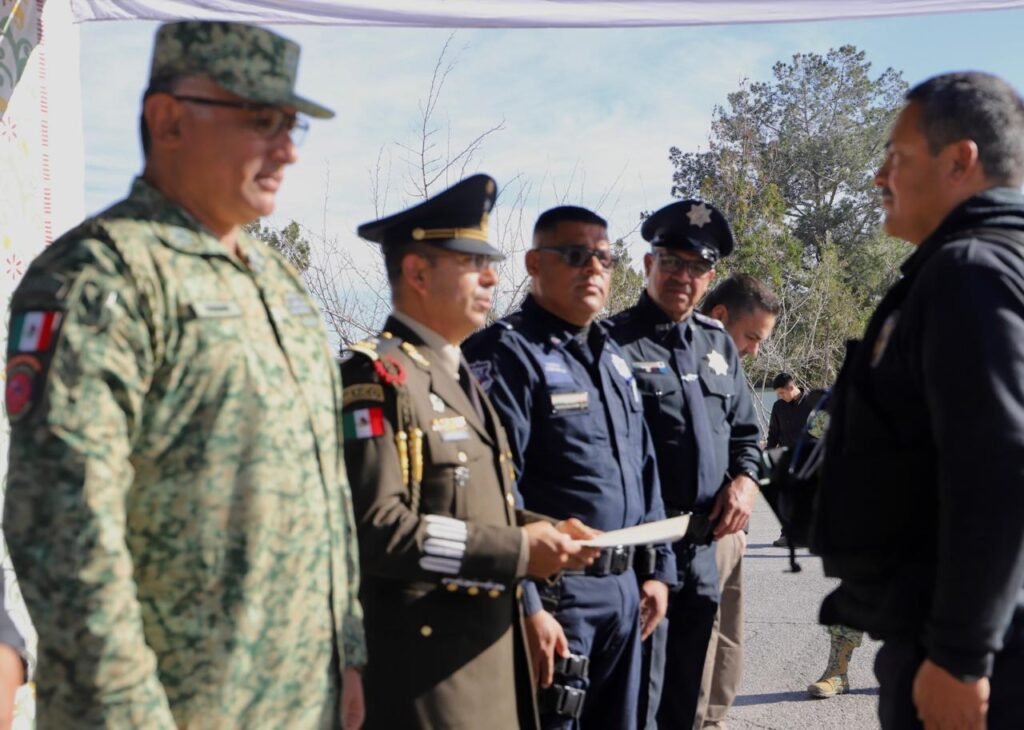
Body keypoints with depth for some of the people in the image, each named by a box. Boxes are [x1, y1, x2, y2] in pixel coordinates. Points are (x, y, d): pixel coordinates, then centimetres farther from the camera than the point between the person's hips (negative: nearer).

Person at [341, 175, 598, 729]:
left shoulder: (459, 376, 16)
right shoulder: (376, 375, -16)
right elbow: (375, 528, -25)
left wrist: (541, 530, 2)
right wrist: (518, 553, -21)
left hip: (484, 652, 9)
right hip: (424, 670, -9)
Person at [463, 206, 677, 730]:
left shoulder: (613, 356, 16)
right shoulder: (506, 354, -11)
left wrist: (657, 568, 16)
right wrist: (526, 606, -22)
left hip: (624, 589, 8)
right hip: (554, 593, -8)